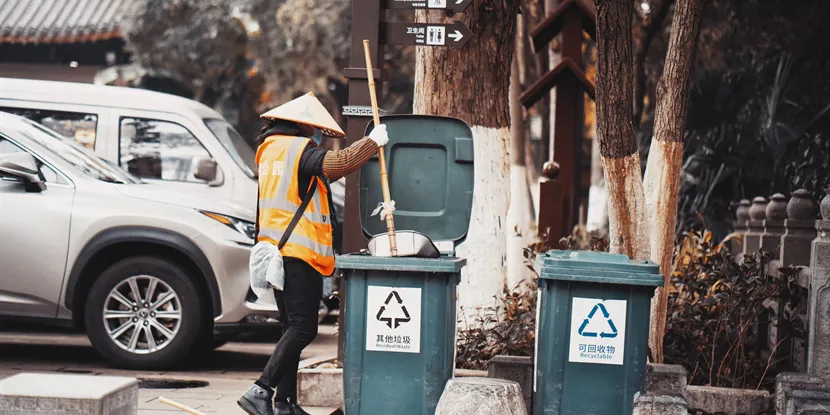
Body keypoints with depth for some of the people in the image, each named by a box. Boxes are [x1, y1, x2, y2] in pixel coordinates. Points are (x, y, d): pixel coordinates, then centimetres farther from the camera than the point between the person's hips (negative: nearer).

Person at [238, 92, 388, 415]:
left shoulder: (269, 148, 19)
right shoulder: (300, 149, -11)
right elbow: (339, 163, -20)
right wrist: (374, 141, -10)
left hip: (275, 249, 10)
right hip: (299, 253, -10)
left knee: (293, 327, 13)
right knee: (302, 328, -12)